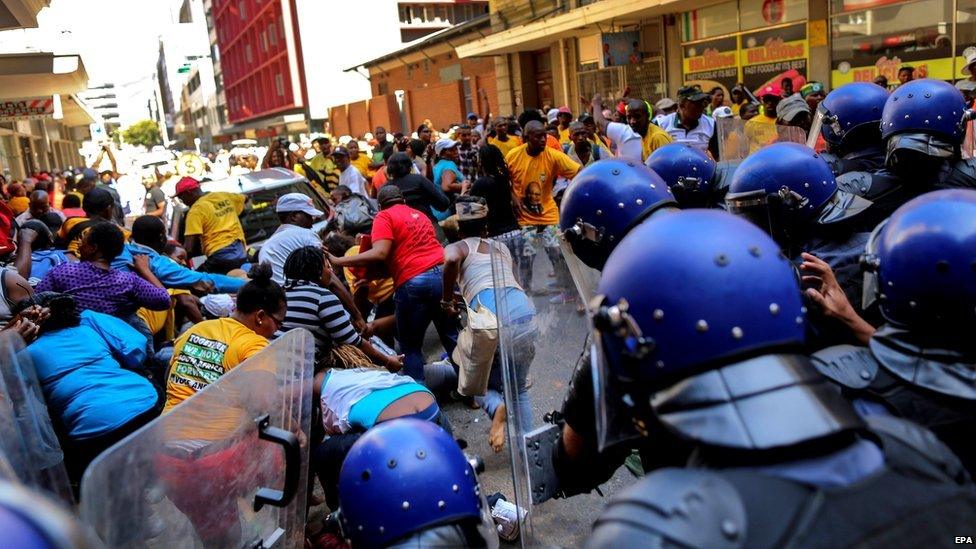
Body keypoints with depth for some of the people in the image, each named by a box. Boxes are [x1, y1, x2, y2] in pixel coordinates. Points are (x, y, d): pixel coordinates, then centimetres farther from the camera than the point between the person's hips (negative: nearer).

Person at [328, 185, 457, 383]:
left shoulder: (384, 217, 4)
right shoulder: (420, 215, 25)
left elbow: (379, 254, -10)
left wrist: (337, 261, -8)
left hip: (414, 283, -6)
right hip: (443, 274, 6)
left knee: (410, 346, 8)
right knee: (452, 336, 18)